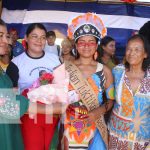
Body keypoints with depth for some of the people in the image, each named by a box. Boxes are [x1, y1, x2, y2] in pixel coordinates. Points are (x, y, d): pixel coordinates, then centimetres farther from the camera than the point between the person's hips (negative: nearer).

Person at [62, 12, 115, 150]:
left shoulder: (105, 71, -3)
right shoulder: (65, 68, -5)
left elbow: (111, 99, 2)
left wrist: (99, 111, -15)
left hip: (94, 127, 1)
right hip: (70, 128, 0)